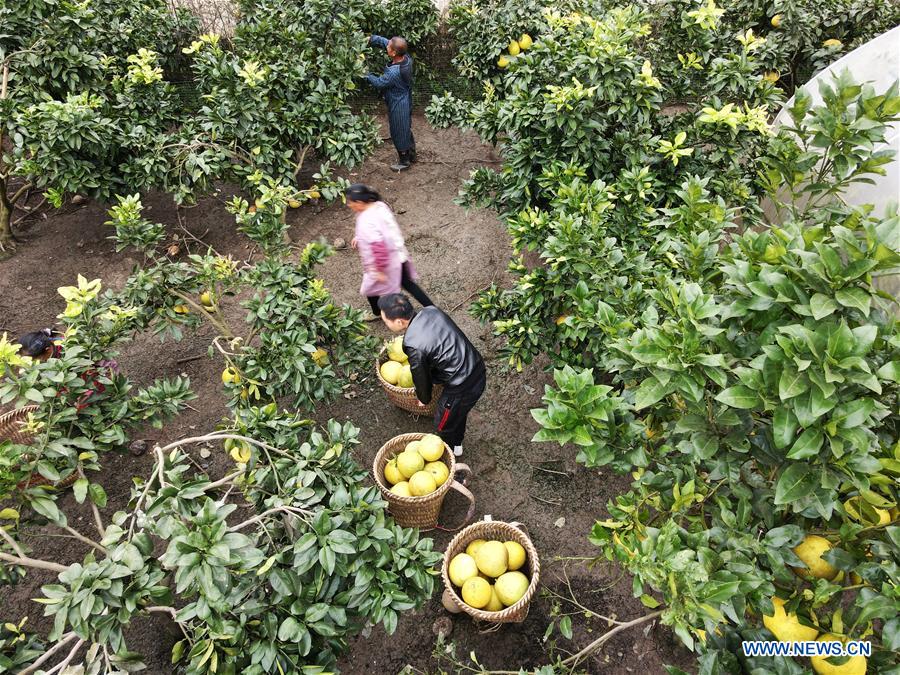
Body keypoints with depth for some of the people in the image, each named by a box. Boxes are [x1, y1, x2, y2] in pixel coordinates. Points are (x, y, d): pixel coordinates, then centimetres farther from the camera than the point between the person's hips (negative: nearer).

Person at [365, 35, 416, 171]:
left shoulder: (394, 72, -36)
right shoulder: (406, 58, -13)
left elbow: (379, 83, -18)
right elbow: (385, 42, 1)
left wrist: (366, 75, -3)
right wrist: (371, 39, -5)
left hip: (398, 106, -8)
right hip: (406, 101, 8)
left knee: (399, 133, 11)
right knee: (406, 129, 25)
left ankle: (404, 162, 29)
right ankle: (411, 154, 43)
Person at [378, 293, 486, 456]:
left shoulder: (414, 346, -27)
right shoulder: (432, 311, -5)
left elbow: (421, 377, -9)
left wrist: (423, 399, 14)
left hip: (463, 388, -7)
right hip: (479, 371, 7)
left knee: (443, 425, 23)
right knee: (459, 412, 34)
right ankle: (456, 445, 59)